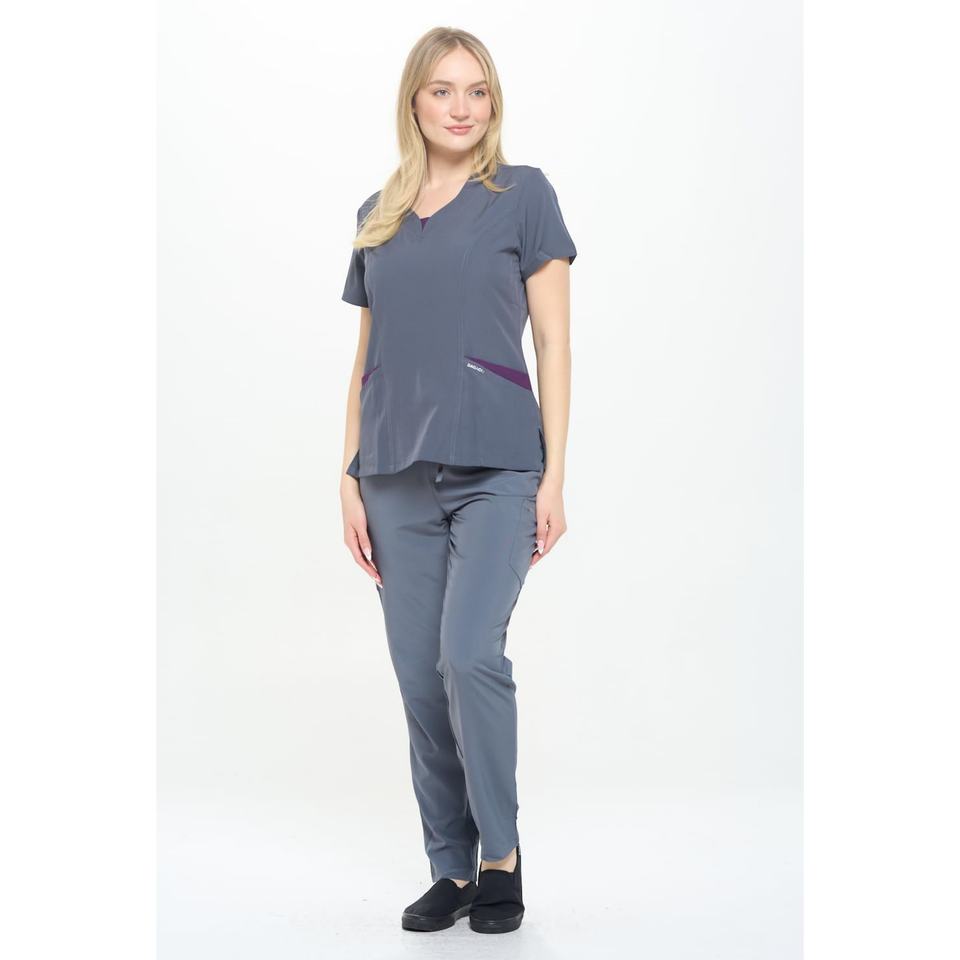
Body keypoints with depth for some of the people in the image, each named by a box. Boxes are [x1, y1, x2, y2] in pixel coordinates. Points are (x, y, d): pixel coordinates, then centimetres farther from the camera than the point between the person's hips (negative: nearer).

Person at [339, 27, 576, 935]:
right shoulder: (378, 216, 14)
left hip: (495, 467, -4)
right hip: (400, 477, 4)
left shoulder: (522, 195, 4)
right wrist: (350, 478, 8)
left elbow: (553, 344, 0)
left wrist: (554, 476, -6)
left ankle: (502, 858, 1)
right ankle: (451, 868, 17)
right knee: (419, 678, 4)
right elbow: (365, 359, 16)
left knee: (471, 655, -18)